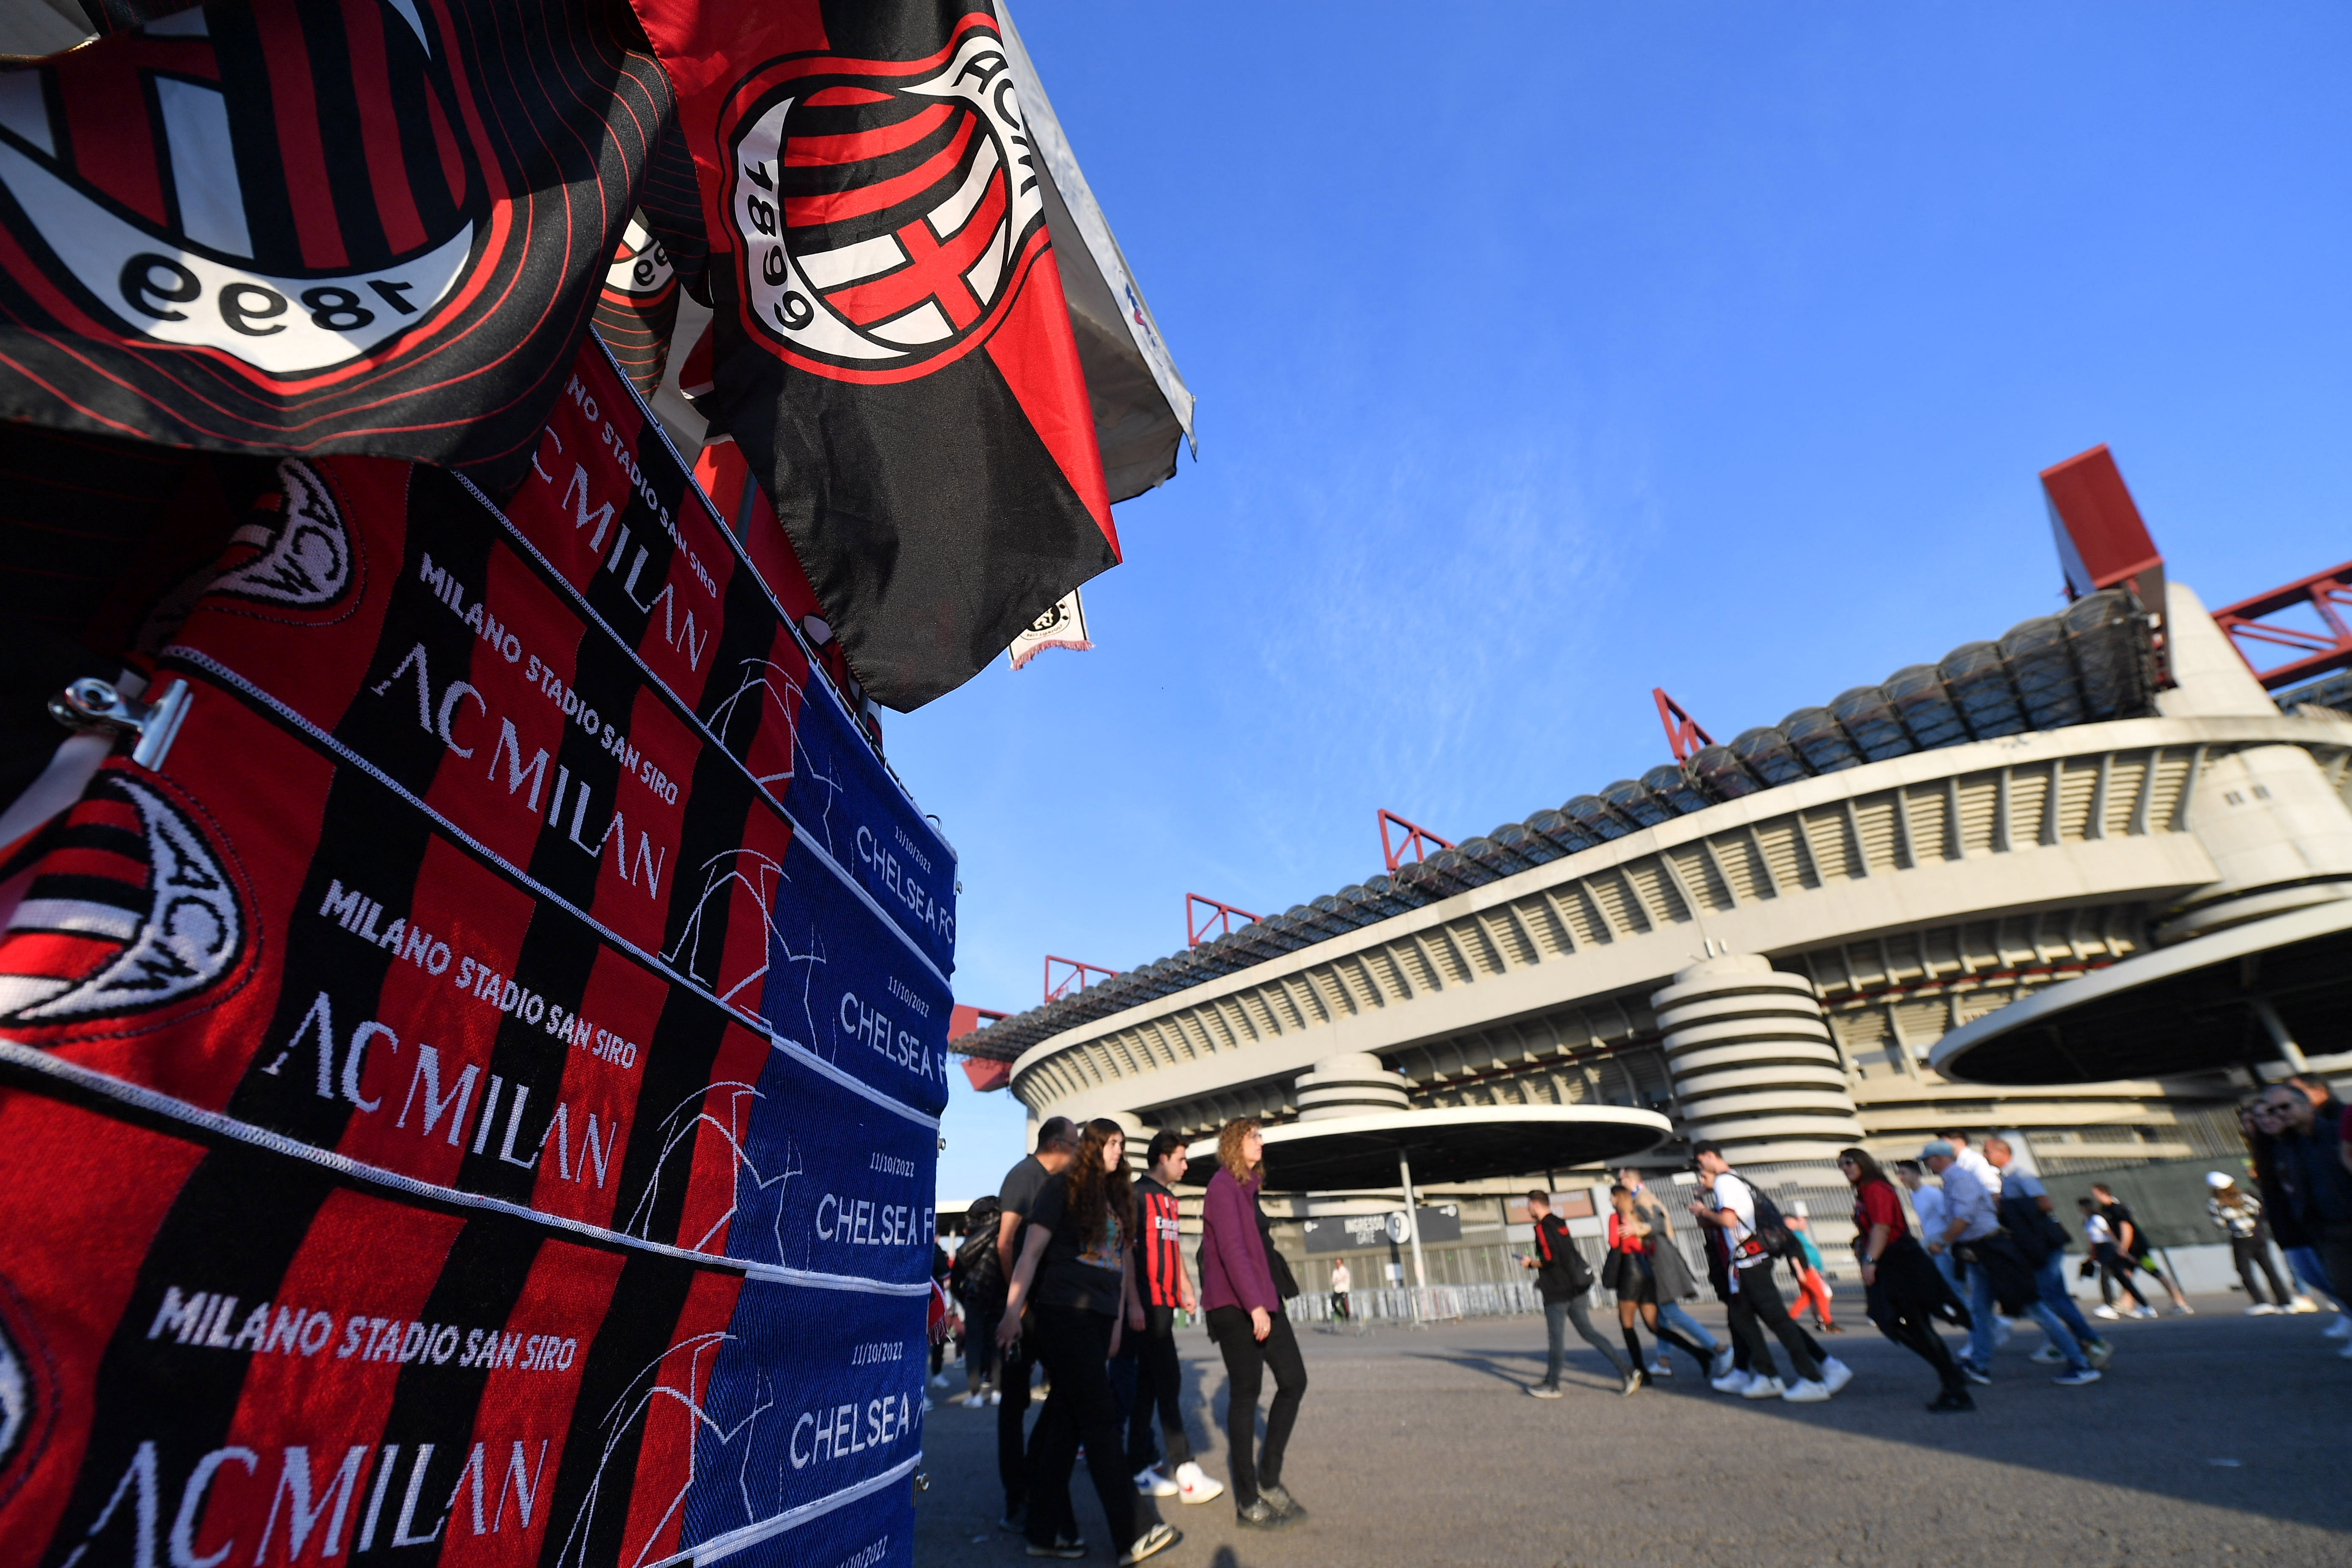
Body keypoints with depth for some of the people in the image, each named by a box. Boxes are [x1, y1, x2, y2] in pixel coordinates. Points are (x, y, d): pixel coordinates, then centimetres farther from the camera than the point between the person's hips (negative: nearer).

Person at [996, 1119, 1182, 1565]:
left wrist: (1119, 1318, 16)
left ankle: (1046, 1531, 19)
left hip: (1098, 1319, 7)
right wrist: (1013, 1311, -16)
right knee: (1100, 1418, -5)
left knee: (1065, 1418, 10)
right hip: (1063, 1314, -7)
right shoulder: (1062, 1190, -6)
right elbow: (1031, 1252, -10)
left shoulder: (1117, 1199, 16)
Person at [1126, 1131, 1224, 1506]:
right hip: (1148, 1303, -8)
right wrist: (1135, 1305, -18)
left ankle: (1138, 1468, 18)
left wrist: (1187, 1291, 17)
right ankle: (1186, 1474, -4)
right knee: (1169, 1382, -8)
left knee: (1149, 1383, 11)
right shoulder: (1137, 1195, -10)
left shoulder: (1169, 1200, 17)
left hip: (1165, 1302, 8)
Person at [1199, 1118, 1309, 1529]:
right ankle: (1247, 1502, 12)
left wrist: (1268, 1302, 18)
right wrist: (1254, 1305, -23)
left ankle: (1269, 1479, 20)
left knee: (1294, 1380, 7)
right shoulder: (1223, 1186, -13)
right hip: (1235, 1305, -9)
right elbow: (1231, 1249, -20)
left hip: (1263, 1300, 9)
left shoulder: (1249, 1186, 16)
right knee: (1245, 1393, -1)